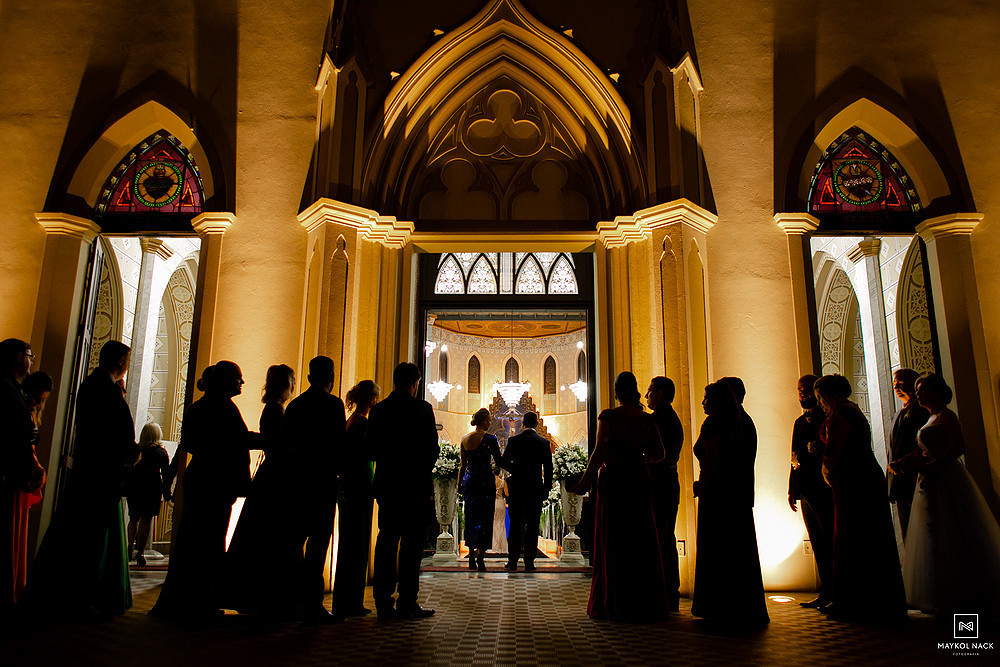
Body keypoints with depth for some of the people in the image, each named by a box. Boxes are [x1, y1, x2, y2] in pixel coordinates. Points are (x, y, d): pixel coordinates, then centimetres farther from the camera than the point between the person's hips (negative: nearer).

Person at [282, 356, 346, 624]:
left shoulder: (294, 405, 11)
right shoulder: (333, 404, -8)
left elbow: (288, 443, 12)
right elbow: (339, 445, -11)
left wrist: (295, 473, 17)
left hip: (296, 480, 7)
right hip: (322, 481, -6)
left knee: (294, 539, 15)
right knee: (318, 541, -3)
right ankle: (313, 605, -2)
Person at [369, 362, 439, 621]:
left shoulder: (378, 410, 5)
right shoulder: (422, 408, -8)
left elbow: (373, 448, 7)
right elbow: (432, 448, -7)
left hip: (386, 485, 5)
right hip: (414, 485, -4)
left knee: (386, 542, 9)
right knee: (411, 544, 2)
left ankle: (384, 604, 12)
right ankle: (407, 604, 6)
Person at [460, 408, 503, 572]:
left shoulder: (465, 438, 5)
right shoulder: (489, 438, -11)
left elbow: (463, 464, 11)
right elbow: (499, 462, -8)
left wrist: (459, 483, 19)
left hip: (469, 480, 5)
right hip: (485, 481, -5)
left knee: (471, 518, 13)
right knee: (485, 519, 1)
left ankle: (472, 558, 18)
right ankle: (480, 557, -4)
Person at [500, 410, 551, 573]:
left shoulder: (514, 440, -3)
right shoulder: (544, 442, -2)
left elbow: (503, 462, -2)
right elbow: (548, 467, -1)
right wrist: (547, 488, 7)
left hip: (517, 486, 0)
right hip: (536, 488, 0)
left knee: (515, 524, 8)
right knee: (532, 525, 5)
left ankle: (513, 561, 9)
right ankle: (529, 562, 6)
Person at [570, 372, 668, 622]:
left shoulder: (608, 417, -7)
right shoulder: (647, 419, 3)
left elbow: (600, 453, -13)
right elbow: (658, 454, 3)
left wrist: (585, 481, -7)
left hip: (613, 482, -3)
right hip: (639, 482, 4)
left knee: (613, 545, 4)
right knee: (641, 544, 11)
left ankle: (615, 604, 8)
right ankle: (644, 604, 17)